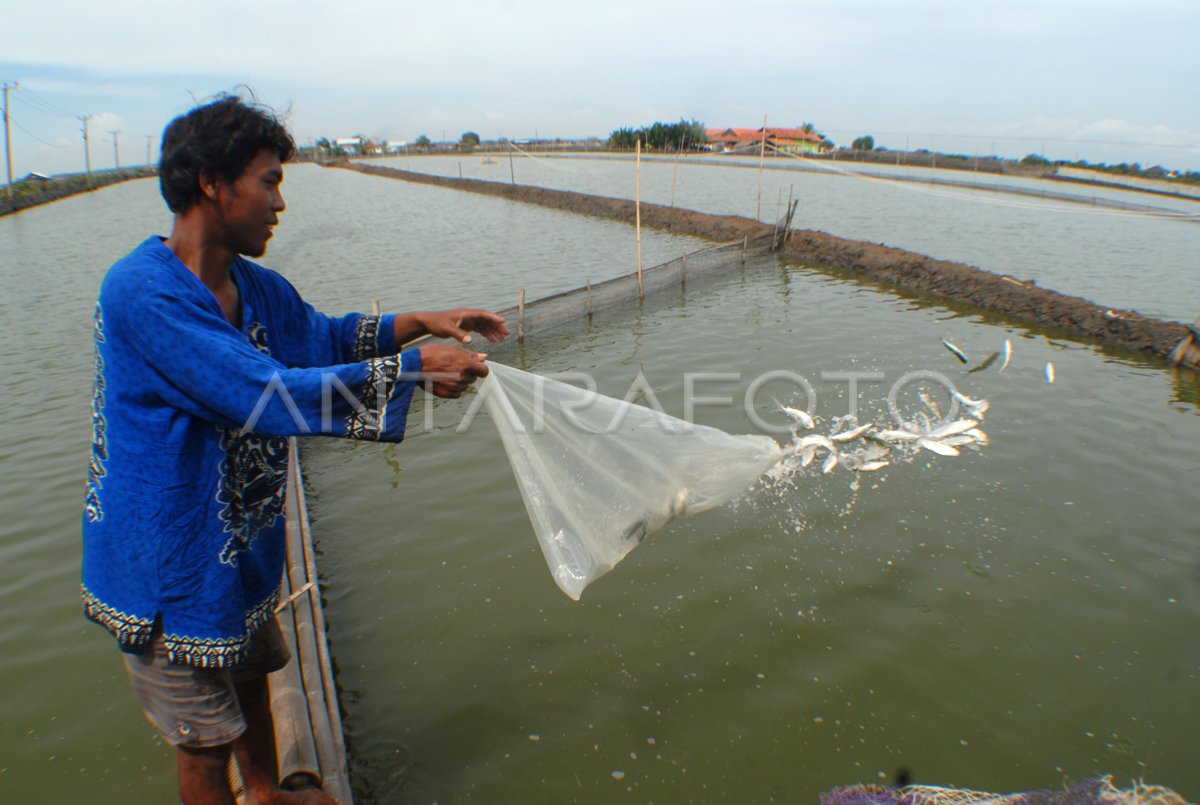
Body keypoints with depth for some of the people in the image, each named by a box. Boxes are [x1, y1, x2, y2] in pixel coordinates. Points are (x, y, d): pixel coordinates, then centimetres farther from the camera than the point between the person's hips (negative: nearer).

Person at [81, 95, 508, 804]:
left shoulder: (253, 286, -1)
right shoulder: (141, 292, -28)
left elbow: (326, 335, 16)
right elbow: (272, 395, -33)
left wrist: (423, 322, 2)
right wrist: (414, 369, -30)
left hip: (238, 540, 9)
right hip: (168, 560, -9)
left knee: (251, 674, 28)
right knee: (207, 738, 10)